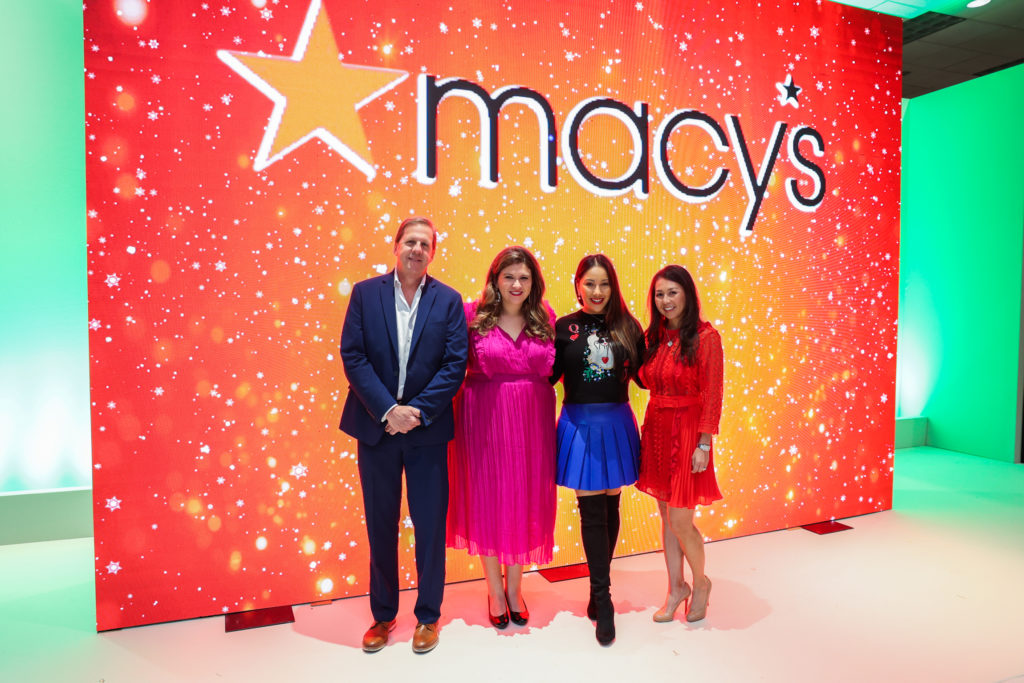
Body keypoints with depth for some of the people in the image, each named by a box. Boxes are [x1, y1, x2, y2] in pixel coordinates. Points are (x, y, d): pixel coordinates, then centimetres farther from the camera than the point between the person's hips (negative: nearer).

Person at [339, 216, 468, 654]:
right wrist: (387, 410, -15)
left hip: (427, 428, -1)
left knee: (430, 525, 7)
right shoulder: (365, 293, 2)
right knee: (380, 525, 13)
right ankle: (383, 615, 31)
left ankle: (427, 616, 27)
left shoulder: (448, 300, 0)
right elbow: (352, 356, -5)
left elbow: (455, 364, -5)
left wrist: (418, 411, -15)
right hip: (376, 426, 1)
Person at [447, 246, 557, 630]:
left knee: (525, 498, 11)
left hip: (532, 421, 3)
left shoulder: (545, 318, 3)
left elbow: (554, 369, 9)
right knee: (488, 497, 8)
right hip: (485, 418, -2)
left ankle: (514, 586, 32)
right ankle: (495, 590, 28)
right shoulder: (473, 315, -6)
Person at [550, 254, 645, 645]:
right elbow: (548, 377, -2)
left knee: (610, 506, 12)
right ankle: (602, 599, 14)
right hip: (580, 425, -2)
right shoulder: (564, 328, -2)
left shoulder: (628, 327, 2)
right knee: (592, 511, 1)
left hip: (616, 423, 2)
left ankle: (599, 588, 31)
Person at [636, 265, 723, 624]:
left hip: (687, 431, -5)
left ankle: (701, 583, 28)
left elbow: (712, 396, -13)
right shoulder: (654, 336, 7)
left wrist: (704, 445, -15)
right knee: (666, 516, 14)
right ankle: (676, 588, 30)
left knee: (680, 521, -1)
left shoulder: (705, 337, -11)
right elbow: (647, 380, 10)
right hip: (656, 428, 6)